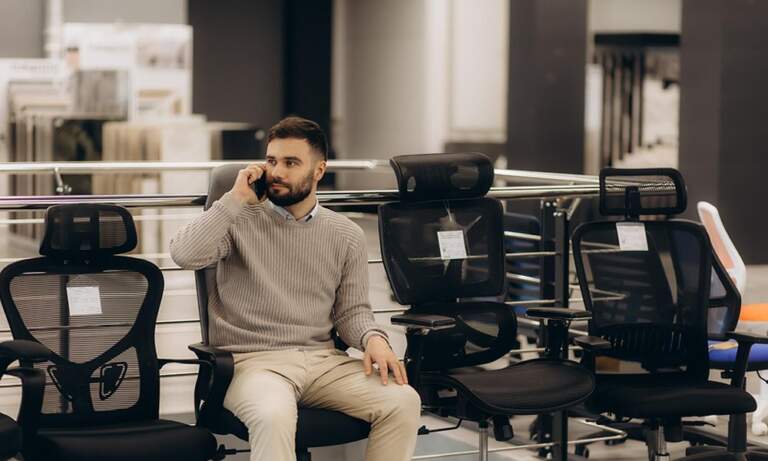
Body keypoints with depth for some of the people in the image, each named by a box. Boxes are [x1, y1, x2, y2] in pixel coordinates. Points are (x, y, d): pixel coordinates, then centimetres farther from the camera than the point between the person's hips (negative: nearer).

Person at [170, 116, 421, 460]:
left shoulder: (346, 235, 12)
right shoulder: (239, 219, 4)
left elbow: (351, 310, 14)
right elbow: (185, 255, -13)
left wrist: (373, 338, -9)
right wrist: (236, 199, -11)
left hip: (323, 359, 4)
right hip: (252, 360, -3)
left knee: (403, 401, -21)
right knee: (273, 417, -38)